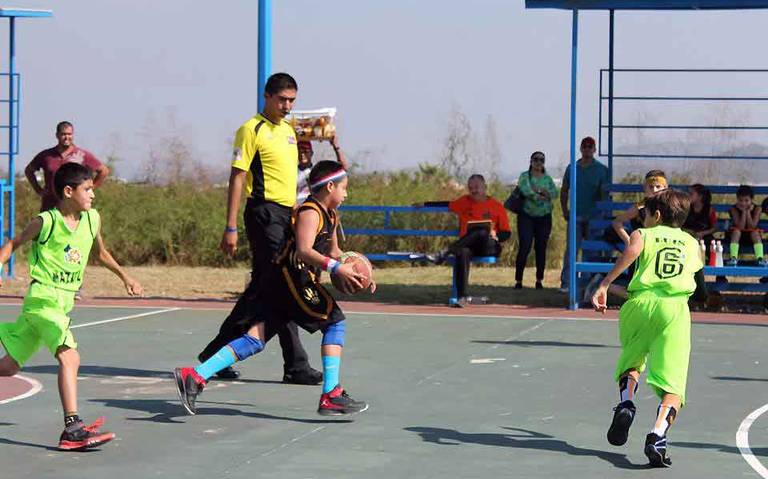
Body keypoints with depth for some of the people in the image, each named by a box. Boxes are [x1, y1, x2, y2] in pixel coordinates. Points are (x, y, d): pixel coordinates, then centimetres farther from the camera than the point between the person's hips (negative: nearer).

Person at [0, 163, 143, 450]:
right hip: (43, 298, -7)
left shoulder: (92, 219, 6)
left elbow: (100, 252, 24)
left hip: (64, 303, 7)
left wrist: (125, 277, 25)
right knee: (69, 357, -22)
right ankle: (73, 430, -26)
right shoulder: (45, 222, -11)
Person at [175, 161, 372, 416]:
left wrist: (352, 271, 17)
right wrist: (335, 267, -30)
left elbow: (334, 252, 33)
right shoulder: (310, 212, -10)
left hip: (280, 281, 10)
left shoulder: (329, 216, 22)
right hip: (293, 278, -10)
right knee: (335, 323, -4)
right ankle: (331, 396, -7)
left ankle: (195, 376, -5)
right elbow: (303, 251, -23)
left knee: (255, 339, 3)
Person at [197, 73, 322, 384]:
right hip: (264, 212, -9)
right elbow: (237, 177, -10)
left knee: (261, 288, 9)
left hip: (286, 213, 9)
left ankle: (216, 353, 17)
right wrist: (231, 227, -15)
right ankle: (296, 365, -6)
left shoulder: (288, 129, 18)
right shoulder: (252, 130, -7)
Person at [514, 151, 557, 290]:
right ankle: (518, 280, -7)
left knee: (541, 248, 3)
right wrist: (542, 196, -19)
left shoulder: (547, 178, 11)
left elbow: (554, 193, -5)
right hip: (526, 216, -3)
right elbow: (526, 191, -16)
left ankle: (539, 280, 10)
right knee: (524, 248, -9)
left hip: (544, 217, 3)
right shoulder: (524, 176, 3)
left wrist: (538, 190, -17)